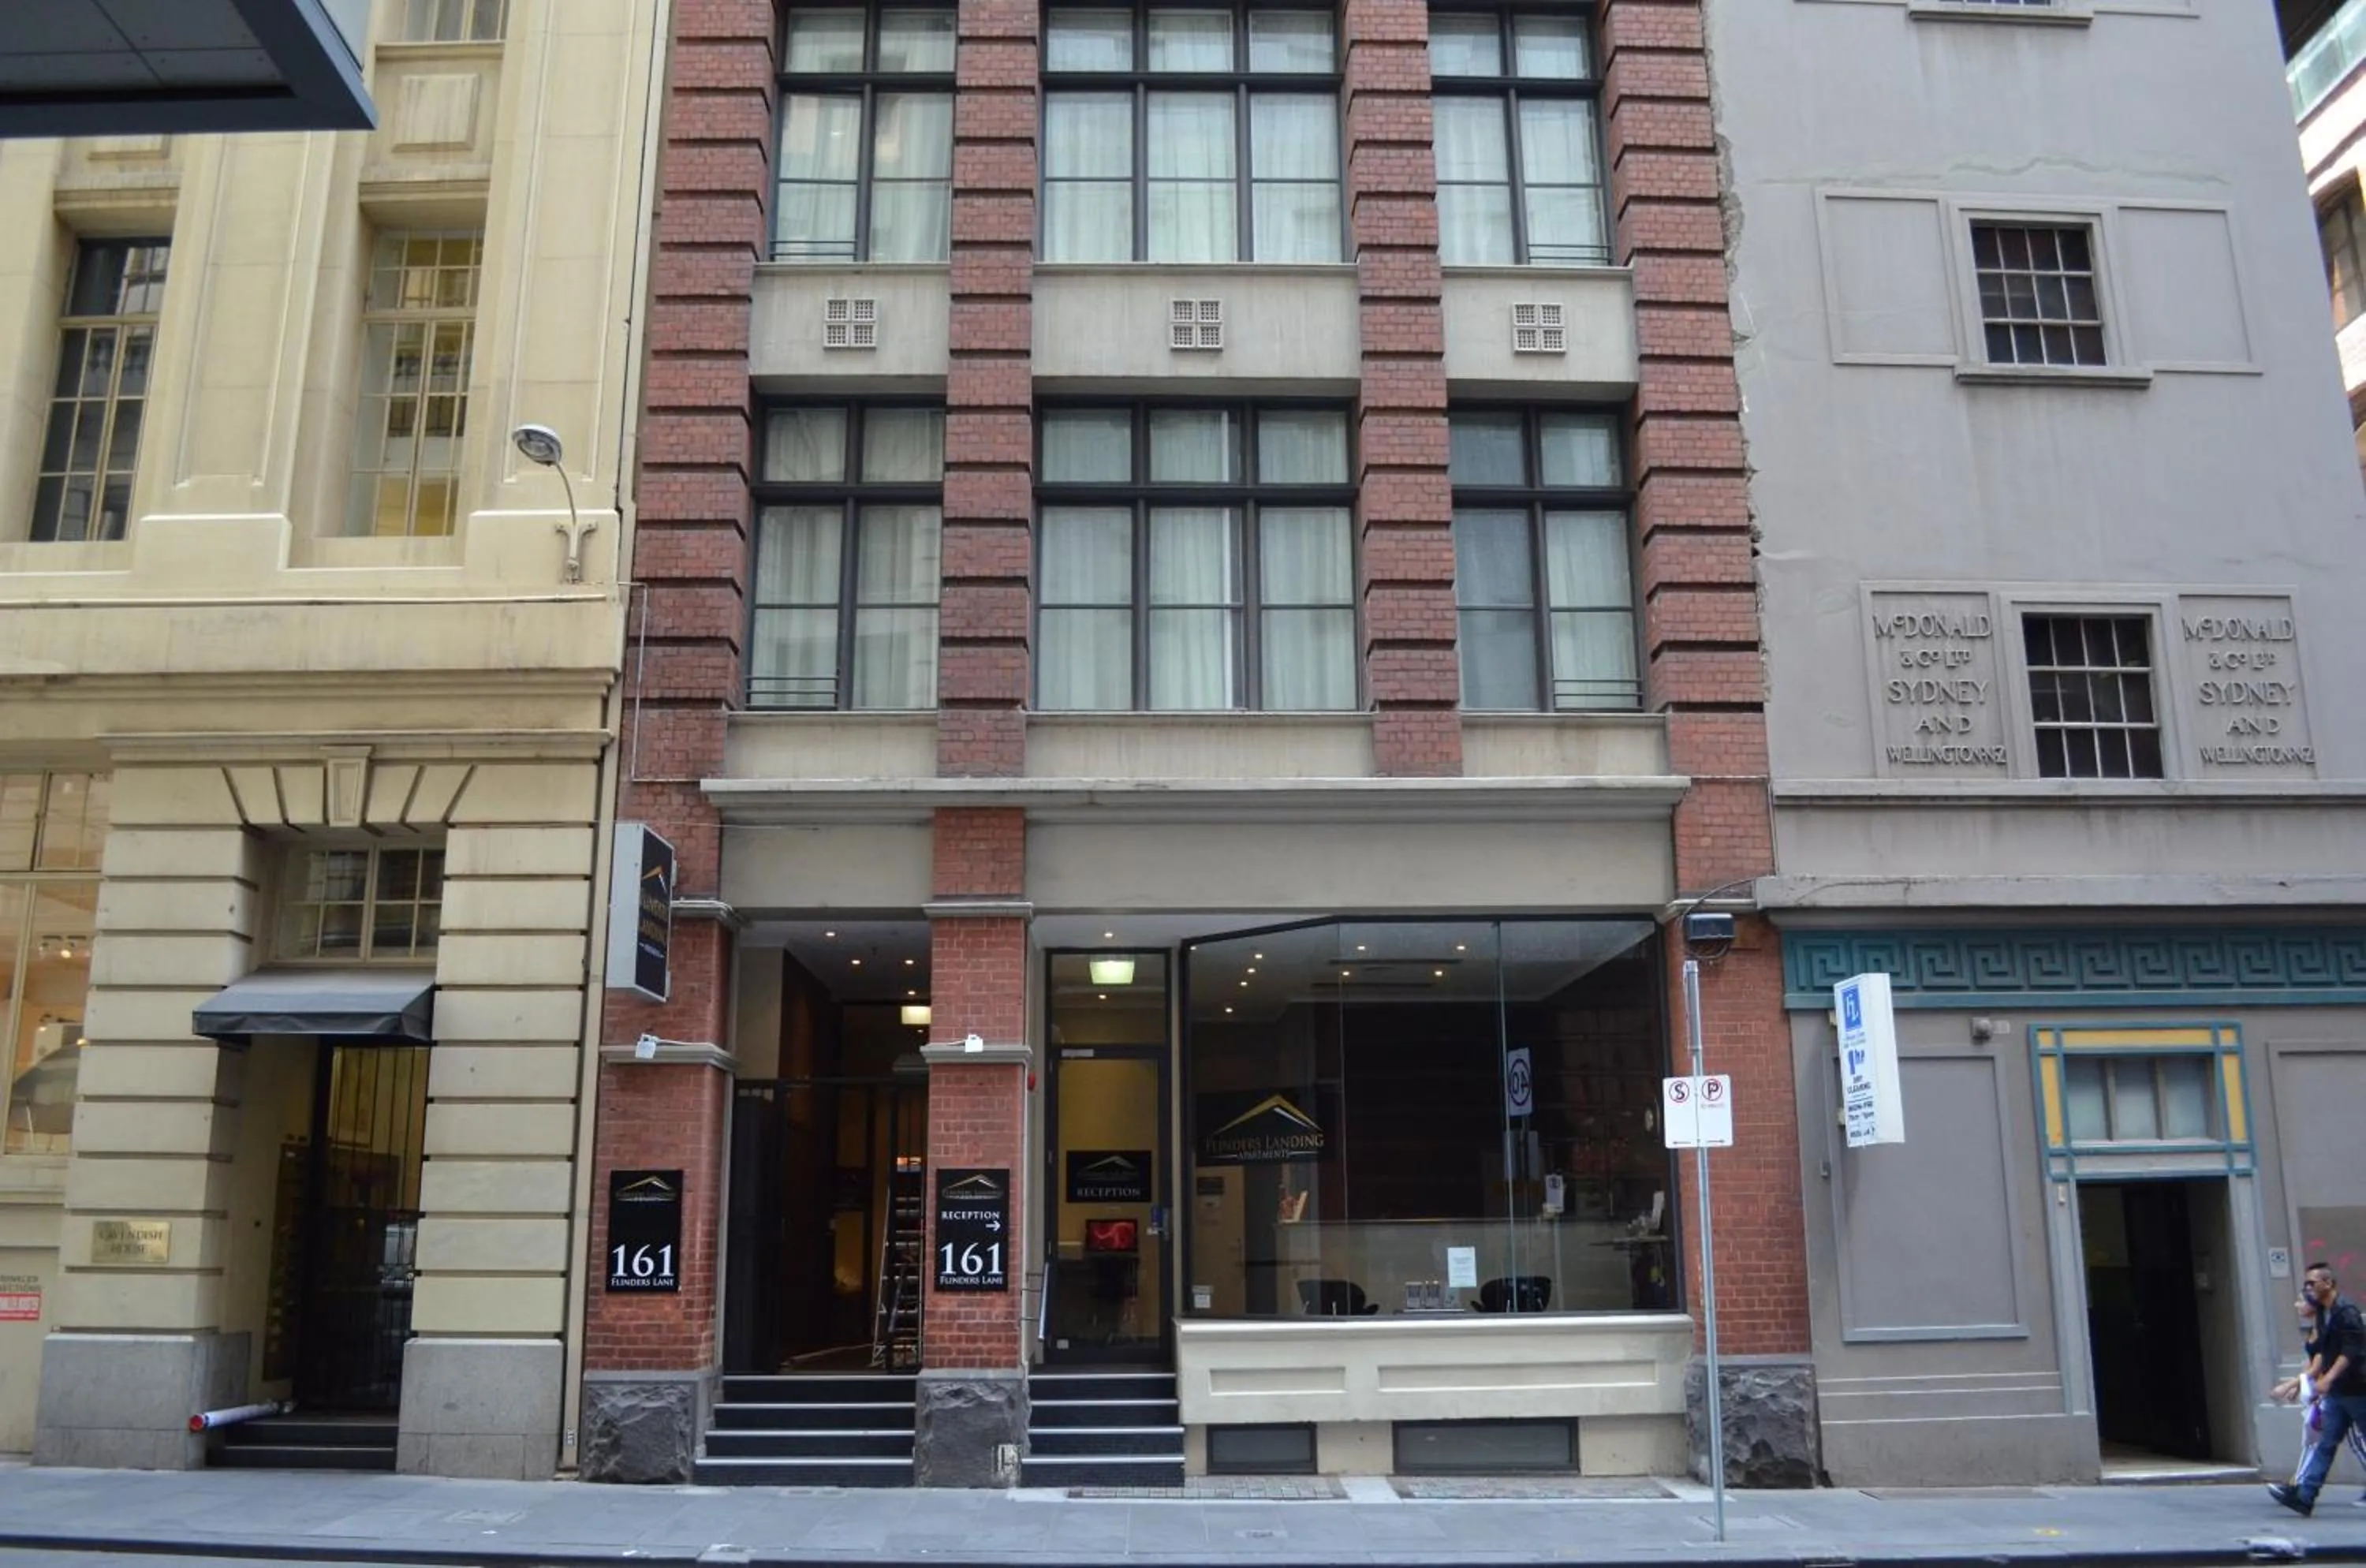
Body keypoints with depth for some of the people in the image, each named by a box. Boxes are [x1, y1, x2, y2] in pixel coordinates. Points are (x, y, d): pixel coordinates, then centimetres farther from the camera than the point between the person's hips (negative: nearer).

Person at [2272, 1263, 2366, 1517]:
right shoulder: (2323, 1313, 12)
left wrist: (2327, 1379, -27)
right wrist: (2310, 1376, 11)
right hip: (2337, 1391, 8)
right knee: (2326, 1443, 3)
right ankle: (2303, 1496, -2)